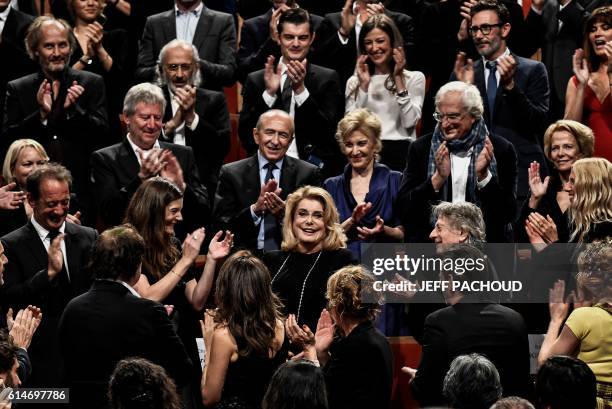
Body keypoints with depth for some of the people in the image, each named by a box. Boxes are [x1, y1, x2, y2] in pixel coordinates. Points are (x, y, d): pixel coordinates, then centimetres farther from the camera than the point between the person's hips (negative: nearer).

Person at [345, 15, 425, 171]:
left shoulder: (414, 78, 10)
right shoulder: (354, 82, 17)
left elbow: (409, 122, -4)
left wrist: (398, 79, -2)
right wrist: (364, 86, -1)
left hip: (400, 152, -2)